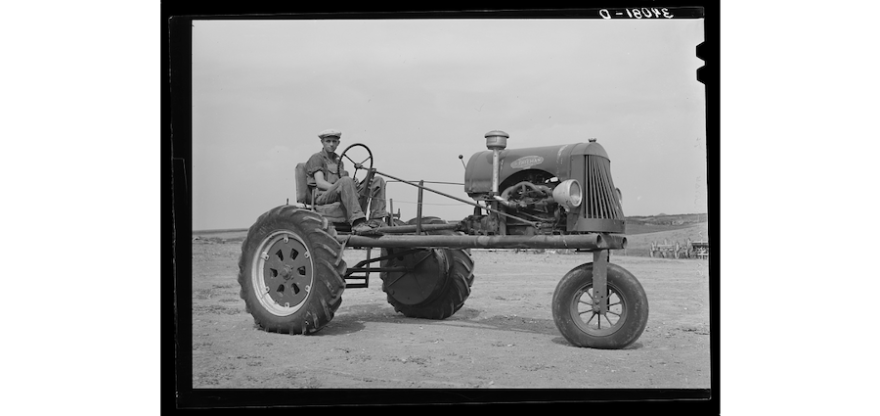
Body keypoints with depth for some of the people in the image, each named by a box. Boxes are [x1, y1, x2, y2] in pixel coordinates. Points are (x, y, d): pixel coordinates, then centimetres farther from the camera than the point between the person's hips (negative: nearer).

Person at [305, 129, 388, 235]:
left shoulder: (339, 161, 29)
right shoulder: (316, 158, 6)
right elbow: (320, 183, -9)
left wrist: (356, 187, -3)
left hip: (340, 198, 7)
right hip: (323, 196, -7)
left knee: (378, 181, -5)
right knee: (346, 180, -39)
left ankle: (375, 222, -22)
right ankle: (357, 224, -52)